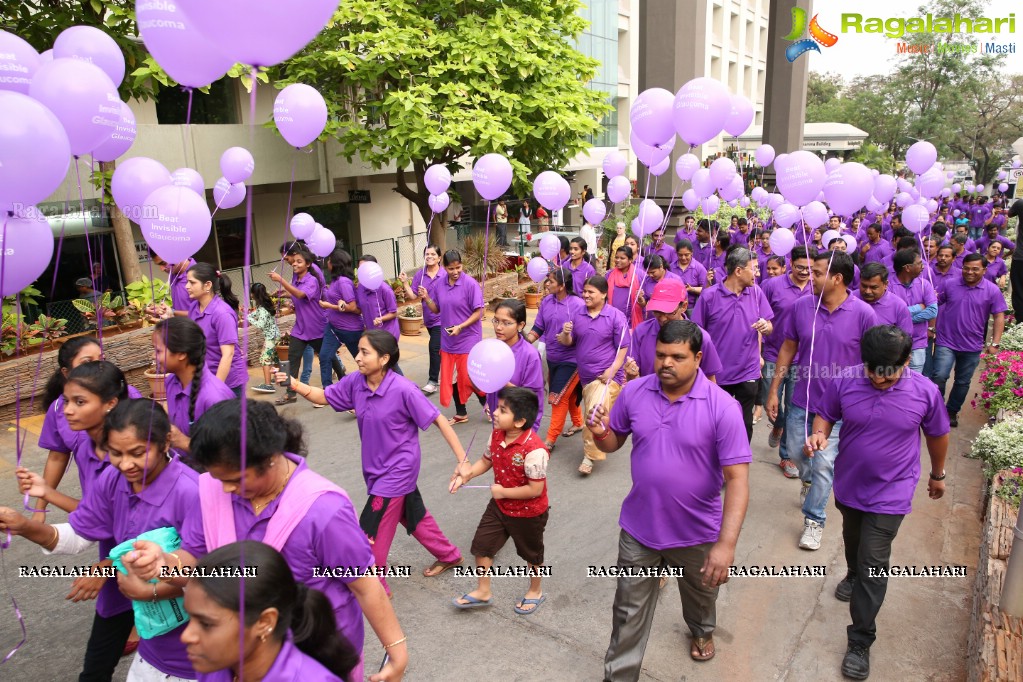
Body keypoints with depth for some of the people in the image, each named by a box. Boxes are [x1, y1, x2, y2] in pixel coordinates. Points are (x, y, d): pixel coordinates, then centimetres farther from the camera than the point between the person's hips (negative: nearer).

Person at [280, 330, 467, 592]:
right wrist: (295, 385, -16)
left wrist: (462, 460, -24)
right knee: (413, 515, 23)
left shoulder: (403, 390, -28)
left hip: (397, 469, -7)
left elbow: (439, 420, -22)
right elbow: (323, 397, 3)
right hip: (377, 468, 7)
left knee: (371, 529, 0)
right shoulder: (356, 382, -10)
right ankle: (449, 555, 46)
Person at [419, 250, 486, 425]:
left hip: (468, 339, -5)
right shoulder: (439, 284, 1)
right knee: (450, 378, 11)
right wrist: (426, 298, -8)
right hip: (448, 340, 5)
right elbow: (436, 310, 10)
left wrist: (460, 327, -22)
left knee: (469, 377, -3)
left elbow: (479, 312, -13)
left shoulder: (470, 284, -14)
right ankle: (461, 413, 27)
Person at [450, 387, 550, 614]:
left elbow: (535, 489, -31)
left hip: (529, 513, -6)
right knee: (481, 545, 13)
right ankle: (483, 592, 35)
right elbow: (486, 460, 4)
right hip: (499, 506, 7)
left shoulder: (534, 450, -35)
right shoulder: (497, 435, -12)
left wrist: (503, 492, -22)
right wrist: (467, 474, -13)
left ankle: (535, 591, 46)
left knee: (531, 553, 19)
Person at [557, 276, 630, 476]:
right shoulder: (578, 315, 6)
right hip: (585, 377, 6)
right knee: (591, 415, 18)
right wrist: (565, 334, -12)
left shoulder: (615, 316, -9)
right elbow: (568, 342, 12)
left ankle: (589, 456, -5)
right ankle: (594, 449, 40)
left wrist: (612, 371, -19)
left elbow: (623, 348, -8)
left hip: (607, 377, -6)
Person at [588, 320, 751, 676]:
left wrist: (726, 543, -30)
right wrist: (601, 432, -21)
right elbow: (614, 442, 3)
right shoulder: (634, 392, -11)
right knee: (629, 612, 14)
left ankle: (702, 630, 63)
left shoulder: (722, 407, -22)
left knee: (701, 593, 30)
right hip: (639, 527, 1)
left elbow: (737, 479, -23)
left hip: (697, 531, -1)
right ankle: (618, 674, 36)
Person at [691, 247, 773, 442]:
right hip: (716, 375, -2)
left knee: (745, 426, 13)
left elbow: (768, 327, 6)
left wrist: (766, 327, -18)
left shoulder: (756, 293, -1)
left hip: (748, 374, 2)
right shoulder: (709, 296, -12)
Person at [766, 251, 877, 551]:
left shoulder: (863, 314, -14)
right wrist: (773, 391, 3)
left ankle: (814, 520, 22)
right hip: (802, 399, 3)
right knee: (796, 453, 18)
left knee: (824, 464, 2)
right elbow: (787, 349, 2)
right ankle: (808, 480, 53)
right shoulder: (802, 306, -7)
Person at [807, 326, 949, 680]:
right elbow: (825, 415, -1)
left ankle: (860, 642, 9)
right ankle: (852, 575, 61)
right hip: (848, 485, 3)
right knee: (852, 539, 29)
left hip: (890, 494, -3)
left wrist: (937, 474, 13)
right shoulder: (844, 383, -17)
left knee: (873, 566, -4)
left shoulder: (925, 392, -18)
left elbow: (937, 435, 0)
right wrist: (819, 434, -24)